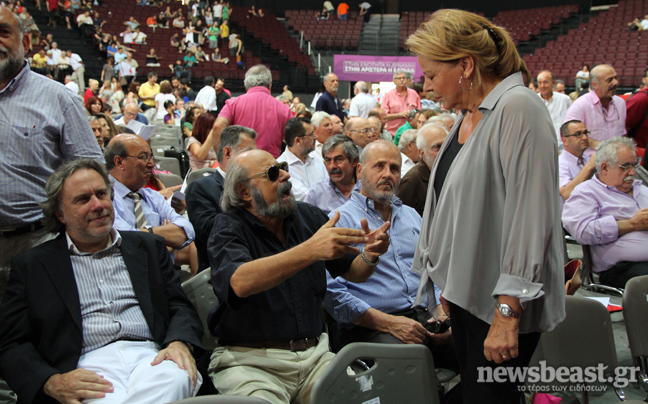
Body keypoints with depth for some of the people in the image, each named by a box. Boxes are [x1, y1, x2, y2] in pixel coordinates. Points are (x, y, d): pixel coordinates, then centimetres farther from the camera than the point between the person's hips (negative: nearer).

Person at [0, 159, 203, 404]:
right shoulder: (31, 265, 14)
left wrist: (179, 343, -8)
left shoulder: (148, 247, 21)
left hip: (150, 356, 3)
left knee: (175, 378, -34)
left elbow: (179, 306, 16)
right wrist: (51, 382, -13)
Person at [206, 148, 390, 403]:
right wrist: (310, 250, -35)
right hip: (251, 359, -4)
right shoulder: (228, 228, -4)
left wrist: (369, 256, -9)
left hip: (314, 353, 4)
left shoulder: (308, 216, 10)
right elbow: (239, 283, -25)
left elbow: (353, 273, 15)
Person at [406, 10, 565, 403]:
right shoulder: (468, 114, 12)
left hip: (504, 305, -9)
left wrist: (507, 314, -22)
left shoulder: (518, 109, -17)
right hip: (467, 293, 9)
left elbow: (531, 217, -22)